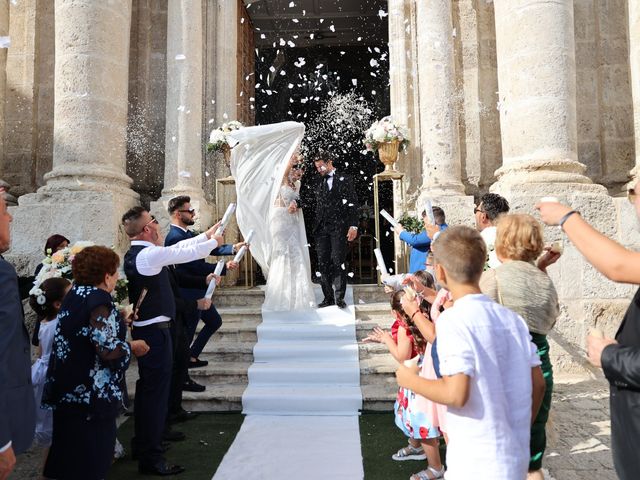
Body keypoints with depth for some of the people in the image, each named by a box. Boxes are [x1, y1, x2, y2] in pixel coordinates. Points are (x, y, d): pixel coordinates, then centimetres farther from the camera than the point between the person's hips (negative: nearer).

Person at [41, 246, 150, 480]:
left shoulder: (76, 294, 7)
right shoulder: (98, 300, -22)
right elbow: (108, 349, -28)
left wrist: (119, 322, 22)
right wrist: (133, 346, -11)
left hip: (72, 389, 9)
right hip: (90, 393, -9)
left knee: (72, 451, 23)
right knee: (90, 453, 6)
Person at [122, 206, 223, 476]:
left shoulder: (136, 253, 8)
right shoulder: (150, 254, -21)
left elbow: (177, 248, 14)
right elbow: (187, 254, -12)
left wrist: (206, 235, 21)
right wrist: (213, 242, 6)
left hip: (144, 328, 10)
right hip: (155, 330, -10)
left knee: (147, 387, 22)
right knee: (156, 389, -1)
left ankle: (143, 443, 38)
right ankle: (151, 457, 10)